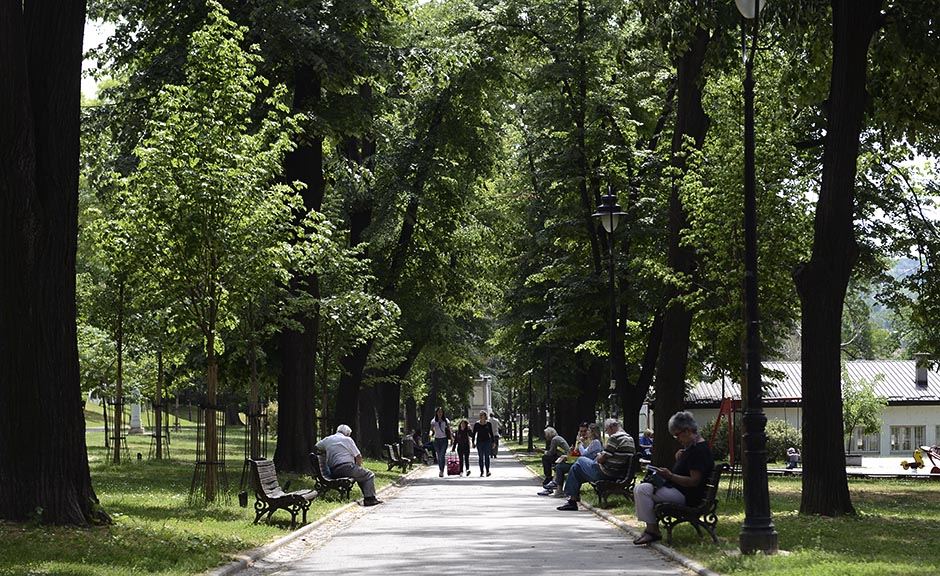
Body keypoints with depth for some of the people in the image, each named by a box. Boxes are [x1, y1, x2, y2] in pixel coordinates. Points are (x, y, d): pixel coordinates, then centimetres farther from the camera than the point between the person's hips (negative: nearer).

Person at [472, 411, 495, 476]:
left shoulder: (488, 424, 4)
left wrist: (492, 442, 5)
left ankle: (487, 471, -14)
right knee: (481, 457, 3)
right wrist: (473, 442, 1)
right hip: (479, 442, 1)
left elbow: (491, 433, 8)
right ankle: (481, 471, 7)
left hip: (487, 441, -1)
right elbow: (474, 433, 7)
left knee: (487, 456, -11)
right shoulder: (476, 424, 4)